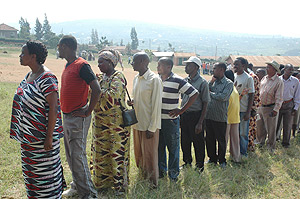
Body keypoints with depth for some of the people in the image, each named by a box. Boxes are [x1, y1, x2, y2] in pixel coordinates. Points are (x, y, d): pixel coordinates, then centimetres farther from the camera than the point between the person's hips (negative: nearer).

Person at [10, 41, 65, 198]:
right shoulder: (29, 75, 10)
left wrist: (49, 136, -22)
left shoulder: (46, 78, -19)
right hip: (28, 136, 9)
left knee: (45, 170, 4)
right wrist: (22, 133, 18)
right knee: (31, 168, 20)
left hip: (42, 137, -9)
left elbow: (53, 108, -22)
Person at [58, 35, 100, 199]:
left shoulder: (81, 65, -15)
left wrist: (88, 112, -18)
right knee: (70, 155, 17)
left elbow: (96, 89, -23)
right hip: (66, 116, 9)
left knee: (77, 156, -6)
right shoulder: (68, 65, 13)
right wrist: (64, 112, 17)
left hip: (77, 118, -9)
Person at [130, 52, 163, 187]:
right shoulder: (136, 78, 9)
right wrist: (131, 102, -3)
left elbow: (157, 105, -16)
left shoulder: (154, 79, -16)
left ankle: (152, 183, 21)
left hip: (149, 125, -7)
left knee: (149, 154, 5)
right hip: (137, 122, 7)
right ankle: (143, 175, 37)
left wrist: (152, 128, -17)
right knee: (139, 153, 18)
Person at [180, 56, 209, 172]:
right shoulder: (185, 81, 8)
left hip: (196, 115, -6)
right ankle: (187, 162, 34)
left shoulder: (202, 83, -10)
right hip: (184, 115, 6)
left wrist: (200, 123, -14)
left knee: (198, 142, 6)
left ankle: (200, 165, 23)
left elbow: (205, 104, -10)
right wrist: (180, 114, 11)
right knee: (184, 141, 15)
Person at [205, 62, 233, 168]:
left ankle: (222, 160, 22)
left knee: (221, 139, 7)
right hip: (209, 115, 5)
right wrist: (211, 82, -6)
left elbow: (223, 97, -19)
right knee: (209, 138, 13)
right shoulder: (213, 81, 11)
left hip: (220, 117, -5)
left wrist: (211, 93, -7)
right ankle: (212, 158, 29)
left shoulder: (228, 83, -6)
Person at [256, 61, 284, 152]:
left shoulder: (279, 82, -13)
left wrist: (276, 110, -19)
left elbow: (279, 98, -15)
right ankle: (260, 143, 35)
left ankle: (271, 147, 20)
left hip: (270, 108, -6)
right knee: (260, 127, 17)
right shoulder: (264, 78, 8)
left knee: (271, 129, 4)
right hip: (261, 106, 7)